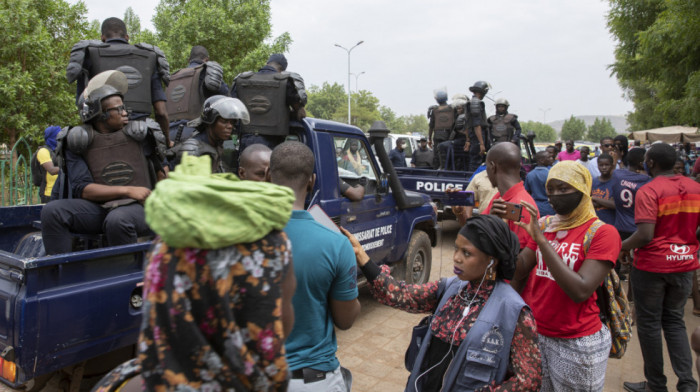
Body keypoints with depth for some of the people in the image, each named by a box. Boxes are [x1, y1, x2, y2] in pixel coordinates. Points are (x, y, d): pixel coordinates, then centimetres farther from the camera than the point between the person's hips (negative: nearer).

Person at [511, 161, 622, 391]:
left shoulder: (602, 233, -12)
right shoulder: (544, 224, 4)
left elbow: (580, 291, -23)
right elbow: (520, 271, -1)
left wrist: (541, 240, -25)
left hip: (575, 344, -4)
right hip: (532, 332, 5)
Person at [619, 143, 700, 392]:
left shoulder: (649, 191, -17)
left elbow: (645, 235, -23)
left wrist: (623, 247, -7)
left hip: (652, 266, -6)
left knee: (649, 323, 9)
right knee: (674, 321, 20)